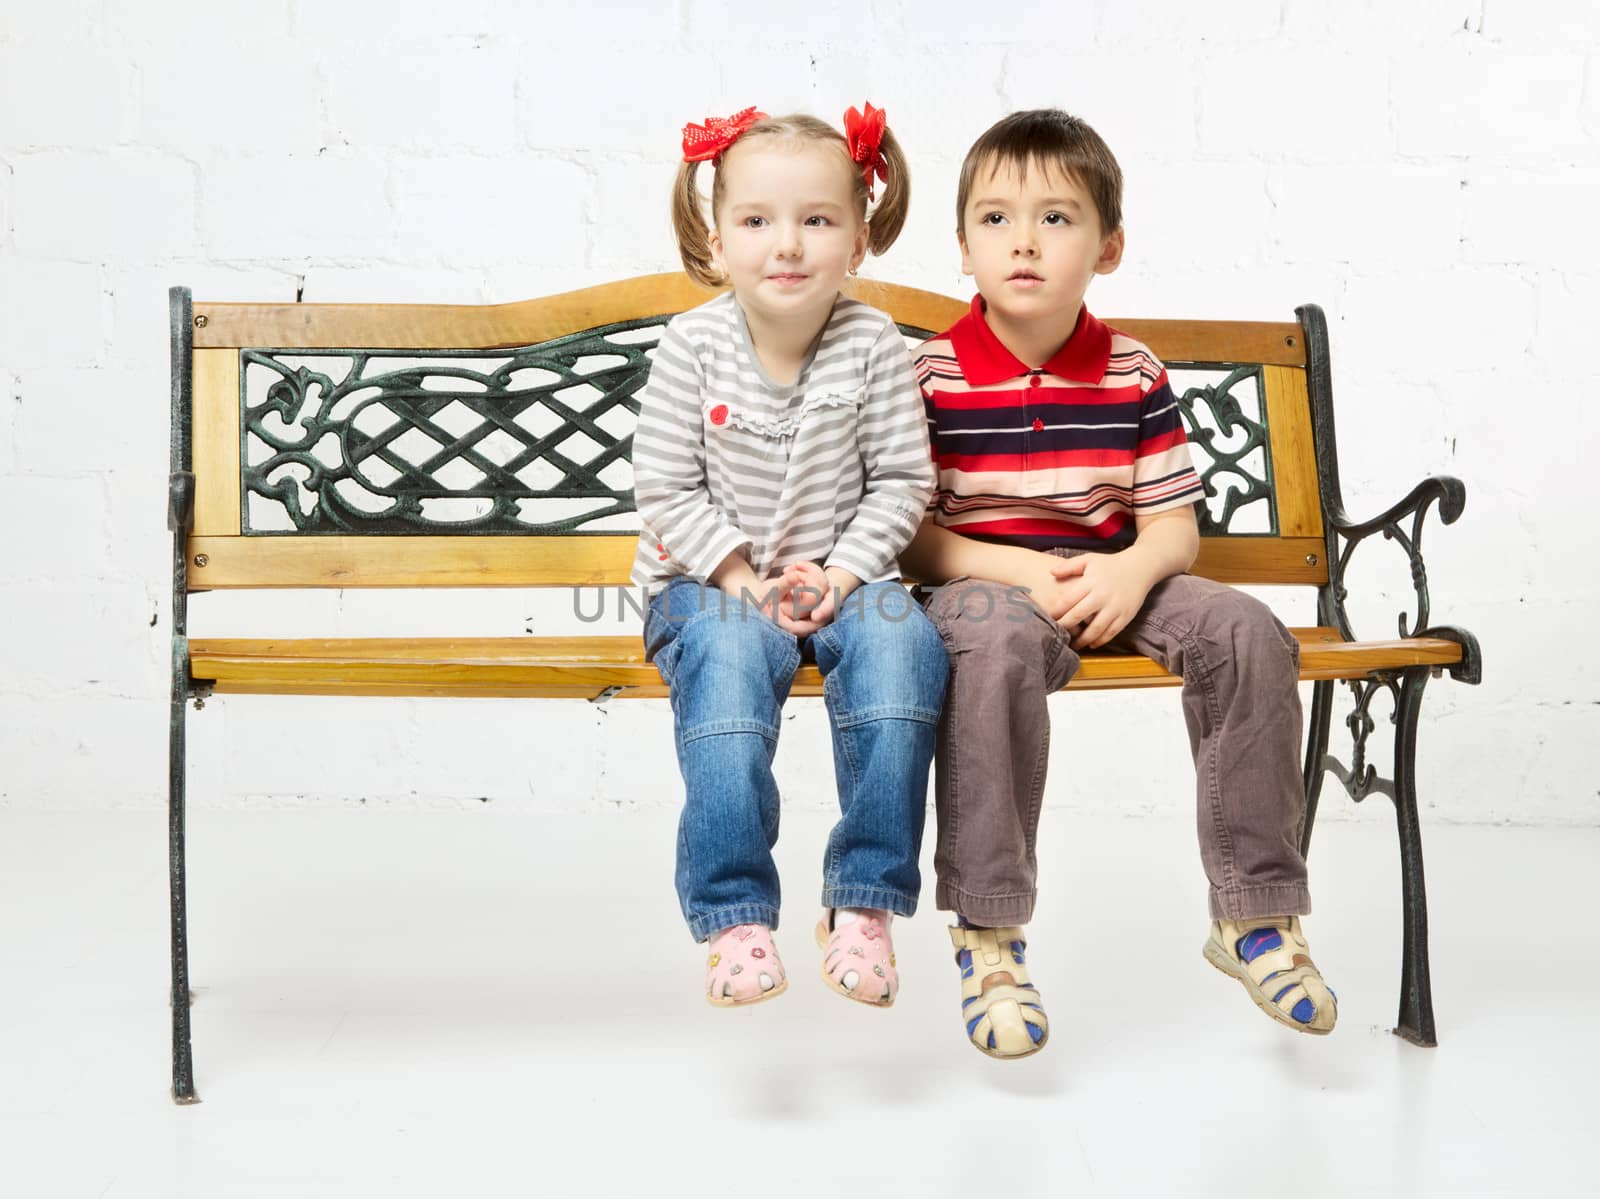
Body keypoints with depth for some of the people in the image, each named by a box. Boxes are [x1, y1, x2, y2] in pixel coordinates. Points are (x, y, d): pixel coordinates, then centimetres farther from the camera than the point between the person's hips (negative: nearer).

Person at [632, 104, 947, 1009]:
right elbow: (667, 491, -5)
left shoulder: (874, 345, -4)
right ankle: (736, 916, -28)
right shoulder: (694, 346, -6)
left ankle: (864, 902, -20)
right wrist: (741, 574, -15)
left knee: (905, 645, -29)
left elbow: (902, 480, -1)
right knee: (727, 660, -34)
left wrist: (843, 571, -14)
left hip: (841, 574, 1)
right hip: (714, 578, -1)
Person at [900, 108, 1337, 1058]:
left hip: (1109, 581, 4)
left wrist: (1132, 571, -19)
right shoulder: (931, 375, -5)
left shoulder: (1133, 376, 4)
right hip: (984, 579, -3)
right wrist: (1026, 571, -20)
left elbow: (1174, 524, 5)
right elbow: (911, 534, -6)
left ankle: (1253, 910, -7)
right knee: (1000, 641, -38)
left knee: (1246, 632, -20)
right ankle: (989, 934, -28)